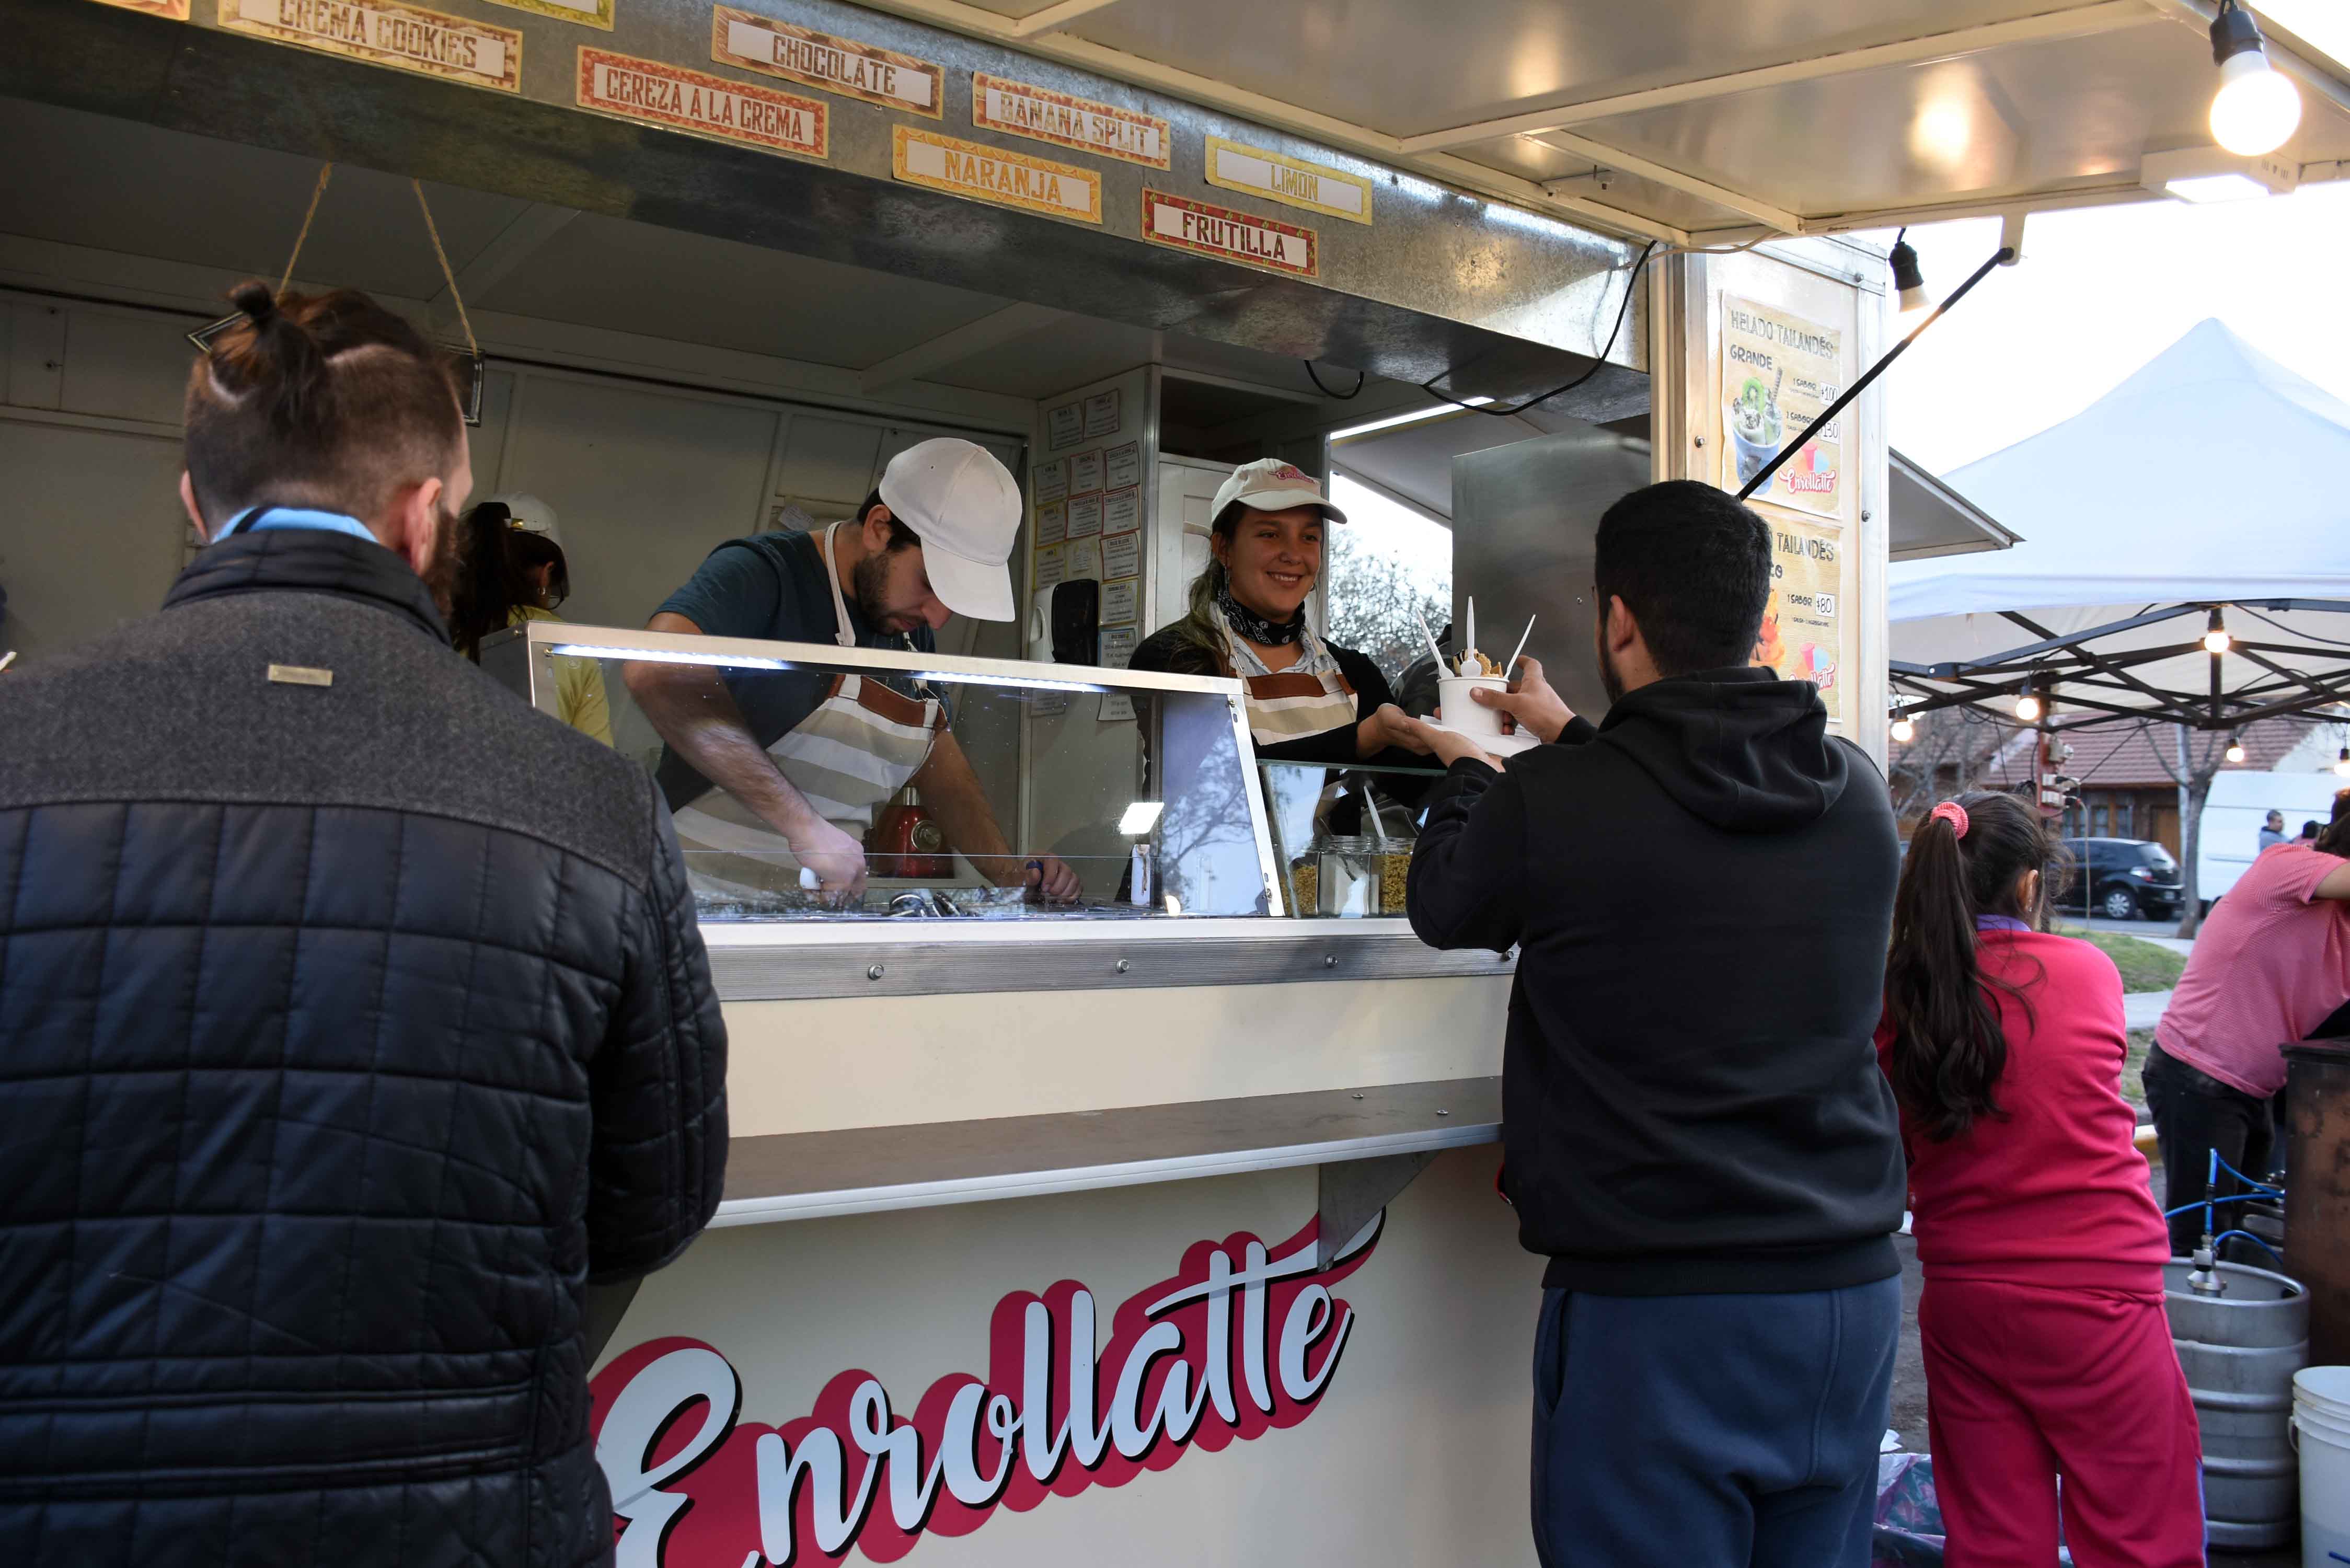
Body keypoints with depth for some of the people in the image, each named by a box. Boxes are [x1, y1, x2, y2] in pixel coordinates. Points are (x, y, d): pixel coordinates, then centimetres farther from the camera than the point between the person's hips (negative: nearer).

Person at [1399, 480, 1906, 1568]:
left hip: (1654, 1312, -5)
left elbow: (1443, 908, 5)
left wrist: (1466, 773, 23)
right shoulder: (1856, 793, 0)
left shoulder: (1553, 801, -16)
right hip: (1852, 1288, 6)